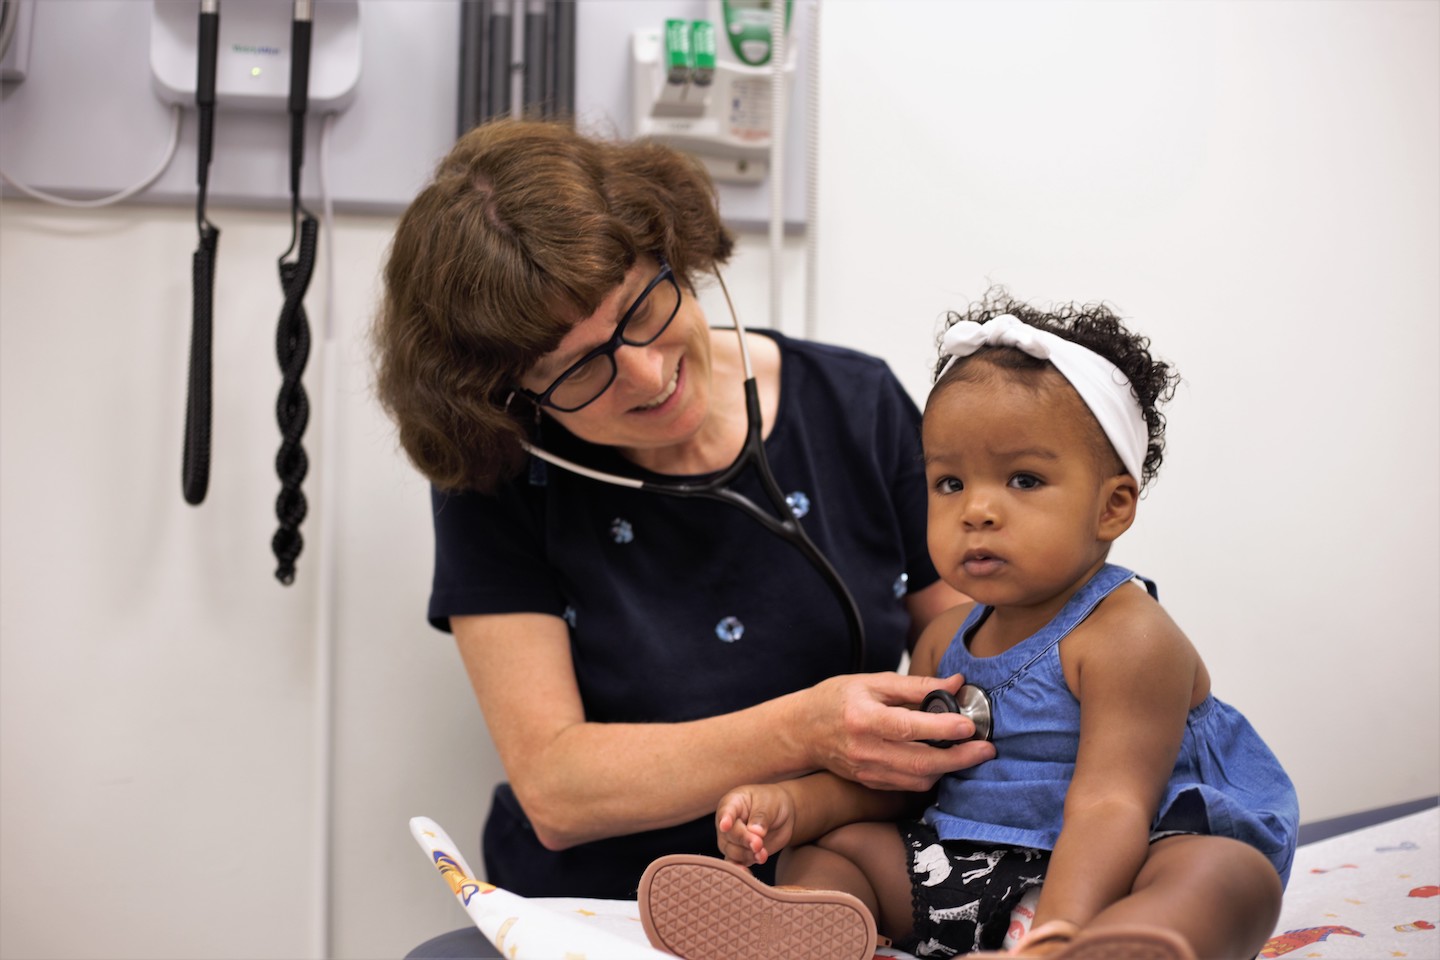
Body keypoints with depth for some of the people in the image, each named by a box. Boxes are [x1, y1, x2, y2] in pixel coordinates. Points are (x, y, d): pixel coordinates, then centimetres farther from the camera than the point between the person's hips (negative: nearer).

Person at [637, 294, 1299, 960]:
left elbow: (1108, 808, -25)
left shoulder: (1127, 640, -13)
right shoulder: (946, 641, 11)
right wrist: (790, 804, -5)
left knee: (1235, 871, -35)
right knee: (829, 844, 3)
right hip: (960, 877, 7)